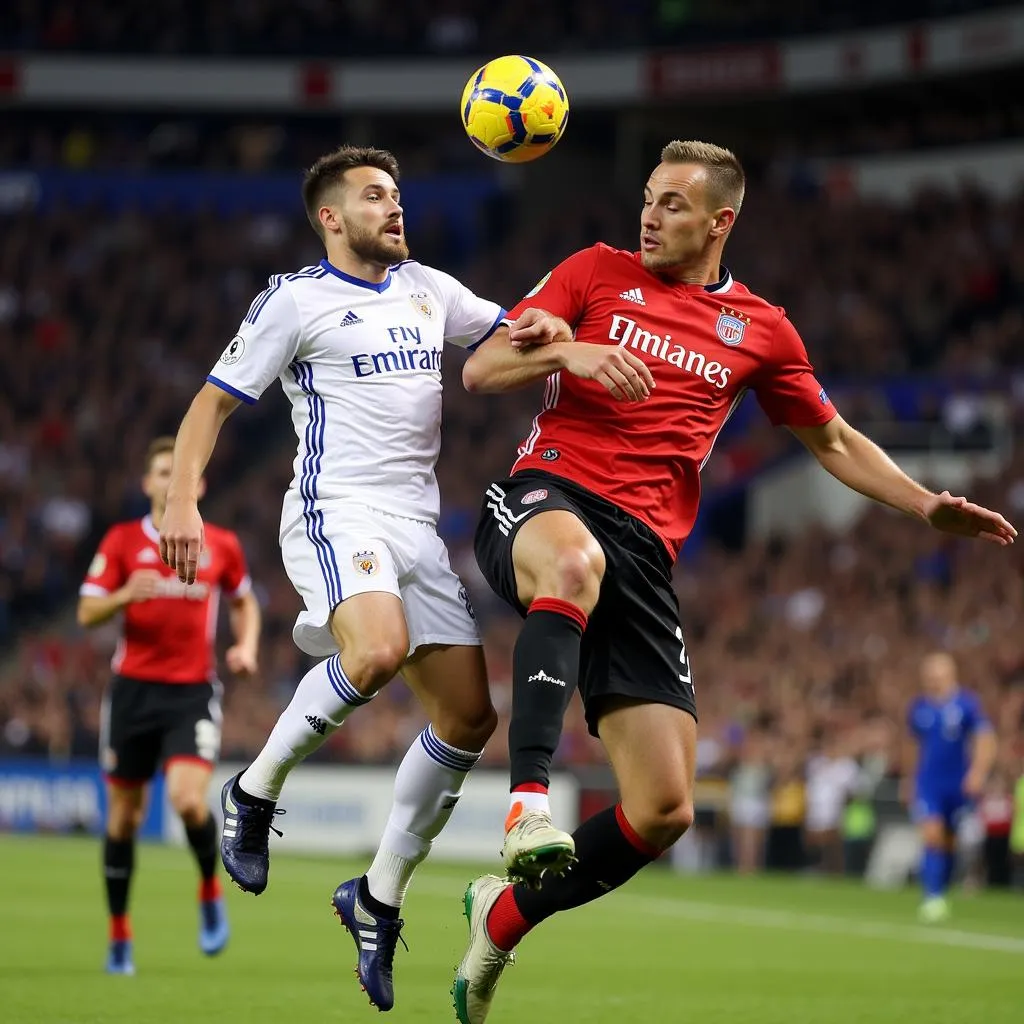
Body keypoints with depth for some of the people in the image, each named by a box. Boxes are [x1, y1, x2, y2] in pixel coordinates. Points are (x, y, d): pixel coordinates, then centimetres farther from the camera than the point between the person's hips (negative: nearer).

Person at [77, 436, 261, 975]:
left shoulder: (222, 545, 5)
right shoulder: (122, 541, 1)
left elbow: (244, 603, 21)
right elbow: (87, 612, -3)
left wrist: (246, 647, 2)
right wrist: (125, 595, -23)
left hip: (193, 692, -1)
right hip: (133, 688, 1)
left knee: (188, 798, -22)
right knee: (124, 814, 5)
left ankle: (210, 891, 6)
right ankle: (119, 936, 19)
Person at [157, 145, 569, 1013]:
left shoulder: (429, 289, 17)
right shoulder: (295, 299, 1)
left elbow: (509, 331, 29)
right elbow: (214, 401, 1)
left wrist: (546, 330, 4)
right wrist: (182, 498, -13)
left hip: (419, 524, 7)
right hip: (337, 510, -7)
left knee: (470, 717, -1)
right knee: (379, 649, -35)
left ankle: (381, 896, 13)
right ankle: (256, 792, -12)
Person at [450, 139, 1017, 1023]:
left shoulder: (761, 330, 16)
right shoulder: (596, 273, 10)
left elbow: (833, 441, 27)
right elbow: (479, 372, 6)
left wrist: (930, 508, 13)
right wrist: (568, 353, -14)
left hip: (642, 551, 3)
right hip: (548, 497, -3)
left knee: (664, 811, -8)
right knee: (575, 560, -45)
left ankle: (505, 916, 16)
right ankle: (529, 800, -48)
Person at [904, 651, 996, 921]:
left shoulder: (967, 703, -6)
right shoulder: (919, 707, 4)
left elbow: (986, 741, -10)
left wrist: (978, 771, -25)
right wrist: (910, 781, 22)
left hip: (959, 785, -1)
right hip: (928, 784, 1)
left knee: (950, 842, 10)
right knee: (932, 836, -16)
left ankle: (941, 893, 29)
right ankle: (932, 898, -17)